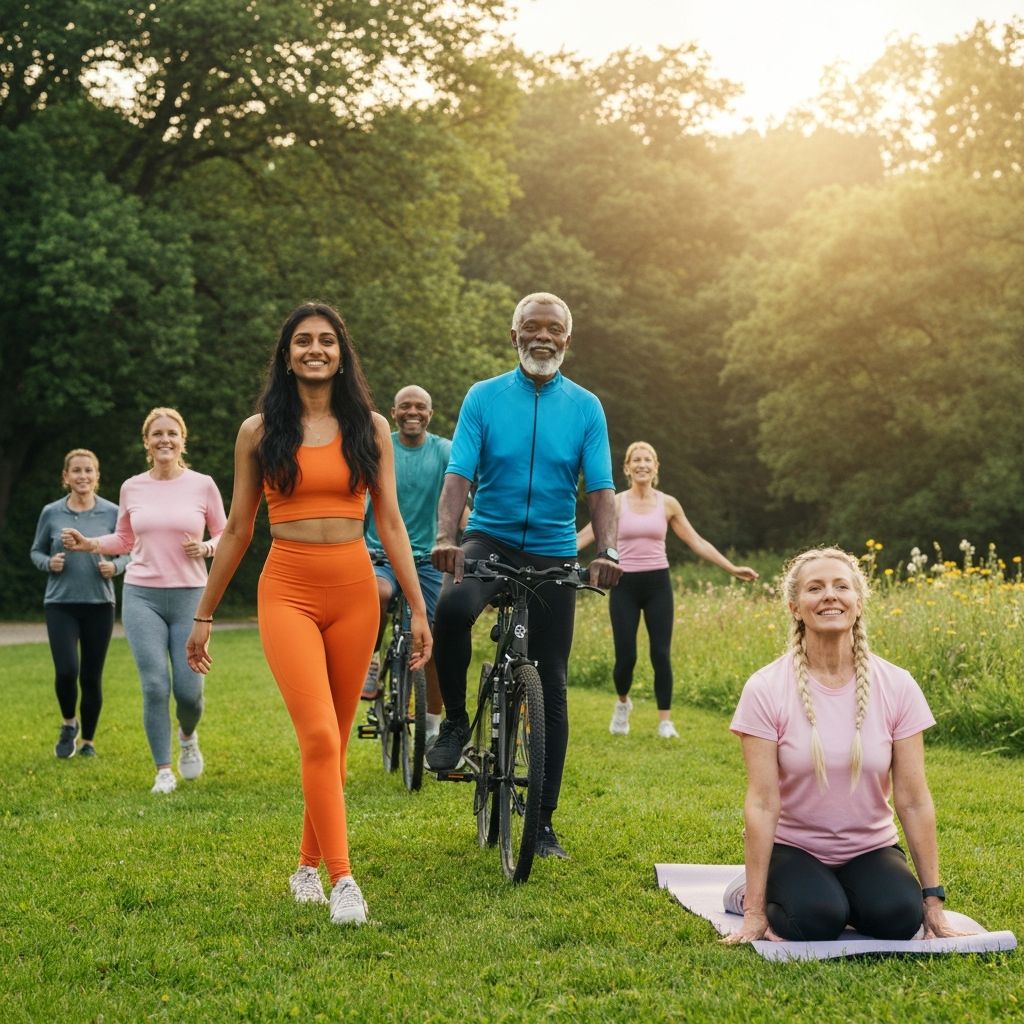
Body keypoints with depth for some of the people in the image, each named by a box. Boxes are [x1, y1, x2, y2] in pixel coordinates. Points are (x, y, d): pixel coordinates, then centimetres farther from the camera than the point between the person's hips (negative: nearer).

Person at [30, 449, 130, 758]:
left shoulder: (112, 513, -1)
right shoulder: (51, 513, 1)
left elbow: (129, 554, 5)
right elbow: (36, 551, 11)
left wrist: (115, 566, -15)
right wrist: (48, 563, -10)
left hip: (99, 604, 0)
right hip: (60, 604, 0)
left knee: (91, 677, 4)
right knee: (66, 671, -13)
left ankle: (88, 740, 23)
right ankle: (68, 724, 16)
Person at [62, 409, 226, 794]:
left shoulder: (203, 485, 0)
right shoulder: (132, 488, 5)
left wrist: (206, 548, -12)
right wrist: (89, 544, 2)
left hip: (189, 596, -1)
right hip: (142, 596, 1)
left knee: (188, 689, -2)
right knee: (155, 685, -9)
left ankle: (188, 736, 34)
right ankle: (163, 770, 5)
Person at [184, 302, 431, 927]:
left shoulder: (370, 427, 7)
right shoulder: (260, 431, 6)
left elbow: (391, 523, 6)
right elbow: (238, 530, 10)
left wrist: (418, 607, 1)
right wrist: (204, 615, 10)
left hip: (354, 592, 2)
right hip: (288, 592, -2)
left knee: (335, 739, 7)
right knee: (318, 735, -16)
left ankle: (309, 865, 23)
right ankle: (342, 880, -13)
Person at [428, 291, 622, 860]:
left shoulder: (586, 407, 2)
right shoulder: (484, 397, 0)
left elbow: (601, 488, -4)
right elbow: (459, 473, -9)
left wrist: (609, 550, -22)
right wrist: (446, 536, -27)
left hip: (553, 552, 2)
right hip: (490, 540, -1)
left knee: (551, 687, 3)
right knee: (453, 607, -36)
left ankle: (543, 821, 13)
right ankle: (456, 721, -10)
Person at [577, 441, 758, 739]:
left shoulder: (668, 504, 4)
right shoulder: (616, 503, 0)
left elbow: (697, 542, 8)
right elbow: (582, 537, -3)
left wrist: (732, 568, 5)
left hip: (657, 584, 1)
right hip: (625, 585, -1)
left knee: (661, 655, -5)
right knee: (625, 656, -3)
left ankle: (665, 721, 6)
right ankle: (623, 703, 28)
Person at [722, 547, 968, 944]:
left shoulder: (896, 687, -9)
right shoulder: (766, 689, -14)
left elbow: (914, 801, -7)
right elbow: (762, 804, -17)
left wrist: (932, 900, -7)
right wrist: (754, 911, -18)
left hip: (869, 849, 2)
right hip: (793, 847, -2)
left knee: (900, 916, -27)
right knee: (817, 919, -31)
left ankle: (845, 895, 8)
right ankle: (746, 891, 3)